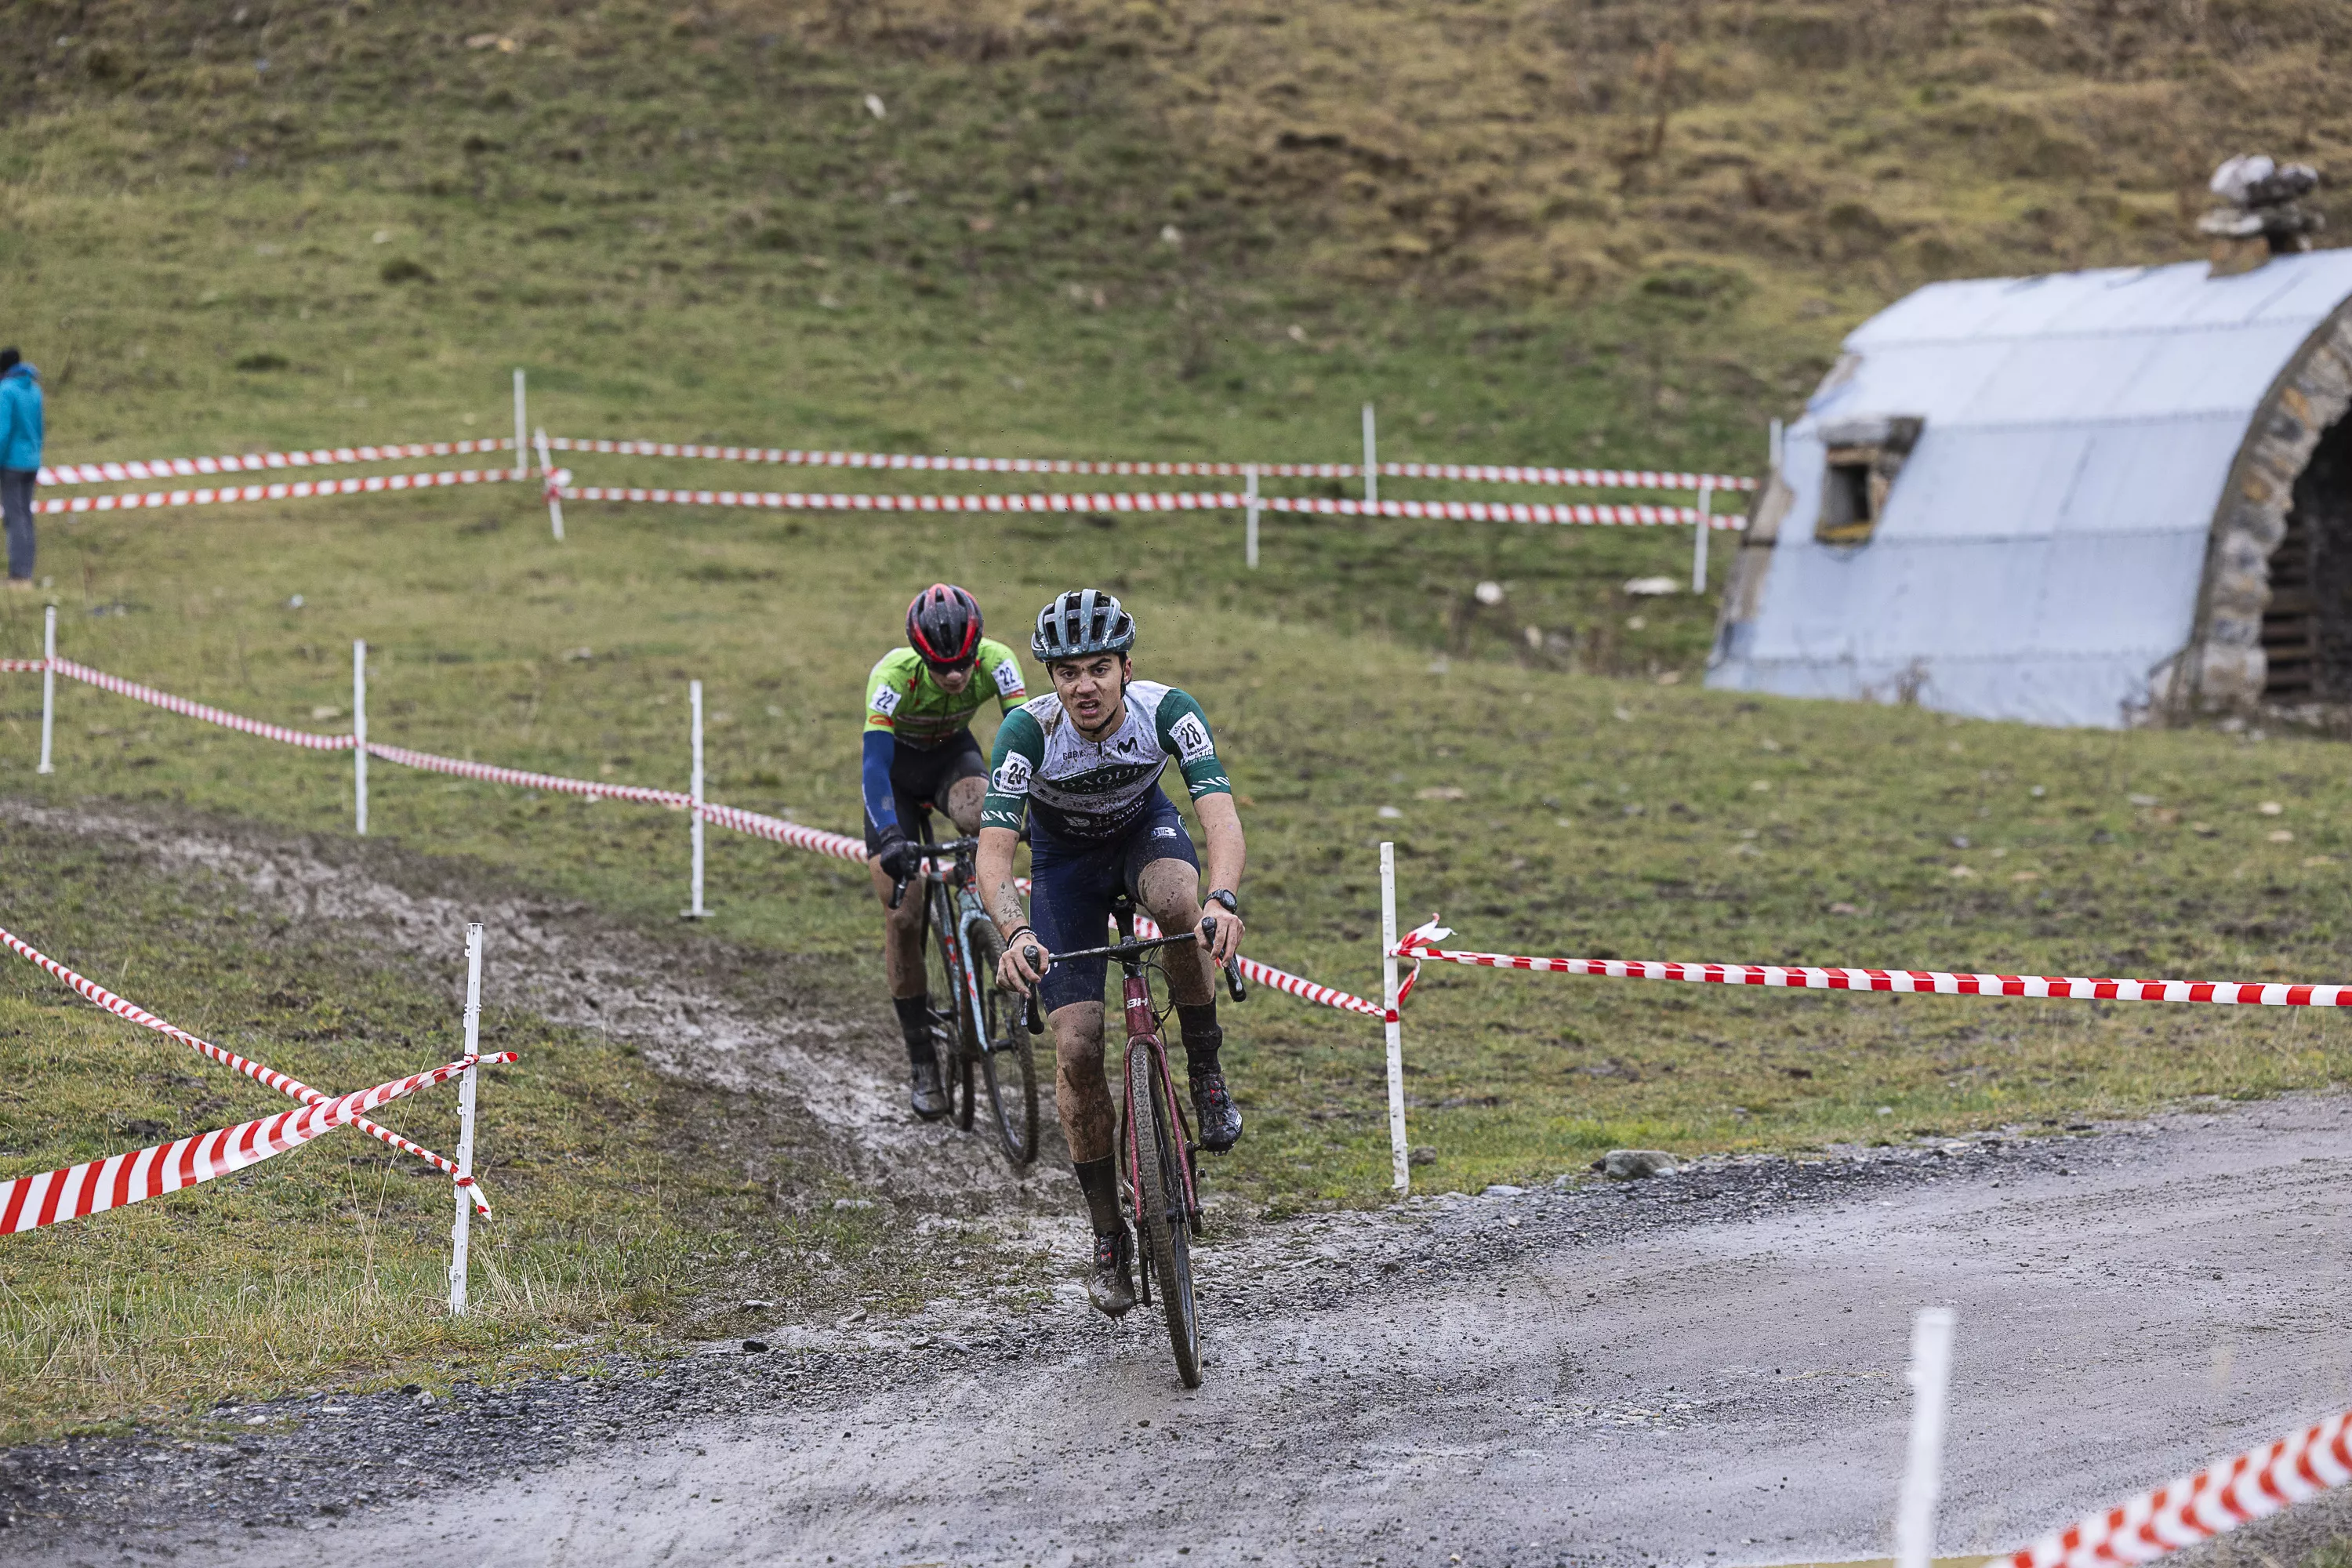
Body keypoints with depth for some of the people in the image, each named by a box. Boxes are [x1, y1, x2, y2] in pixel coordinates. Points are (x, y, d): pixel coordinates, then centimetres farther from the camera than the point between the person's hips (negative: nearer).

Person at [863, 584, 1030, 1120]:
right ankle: (921, 1061, 4)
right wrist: (889, 837, -53)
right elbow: (874, 763, -39)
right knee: (902, 916, -8)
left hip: (953, 754, 1)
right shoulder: (894, 674, -35)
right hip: (898, 765, -1)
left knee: (981, 817, -37)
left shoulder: (995, 662, -29)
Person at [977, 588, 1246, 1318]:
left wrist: (1224, 899, -60)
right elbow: (993, 852, -37)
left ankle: (1206, 1072, -15)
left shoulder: (1167, 711, -30)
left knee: (1179, 901, -38)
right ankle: (1108, 1236, 3)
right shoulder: (1029, 730, -32)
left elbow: (1221, 816, -40)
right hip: (1064, 854, 0)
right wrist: (1015, 934, -56)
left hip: (1143, 826, 0)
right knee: (1077, 1046, -12)